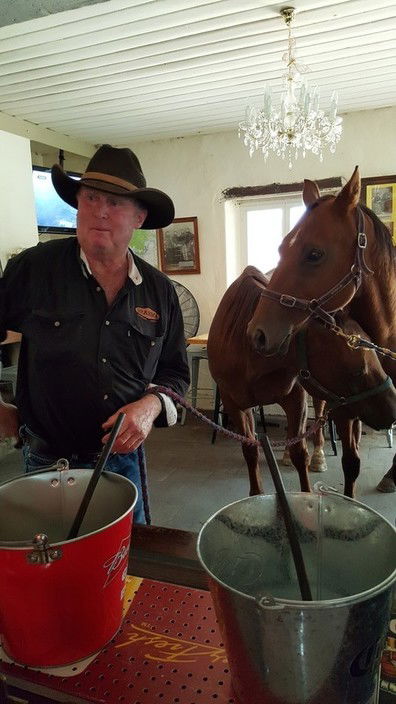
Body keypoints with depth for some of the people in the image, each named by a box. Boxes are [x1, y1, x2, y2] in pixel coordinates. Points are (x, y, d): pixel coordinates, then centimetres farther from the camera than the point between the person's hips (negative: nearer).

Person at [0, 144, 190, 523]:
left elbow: (175, 371, 6)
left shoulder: (160, 290, -2)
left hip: (125, 459, 3)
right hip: (47, 463, -2)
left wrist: (151, 405, -13)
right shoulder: (33, 268, -10)